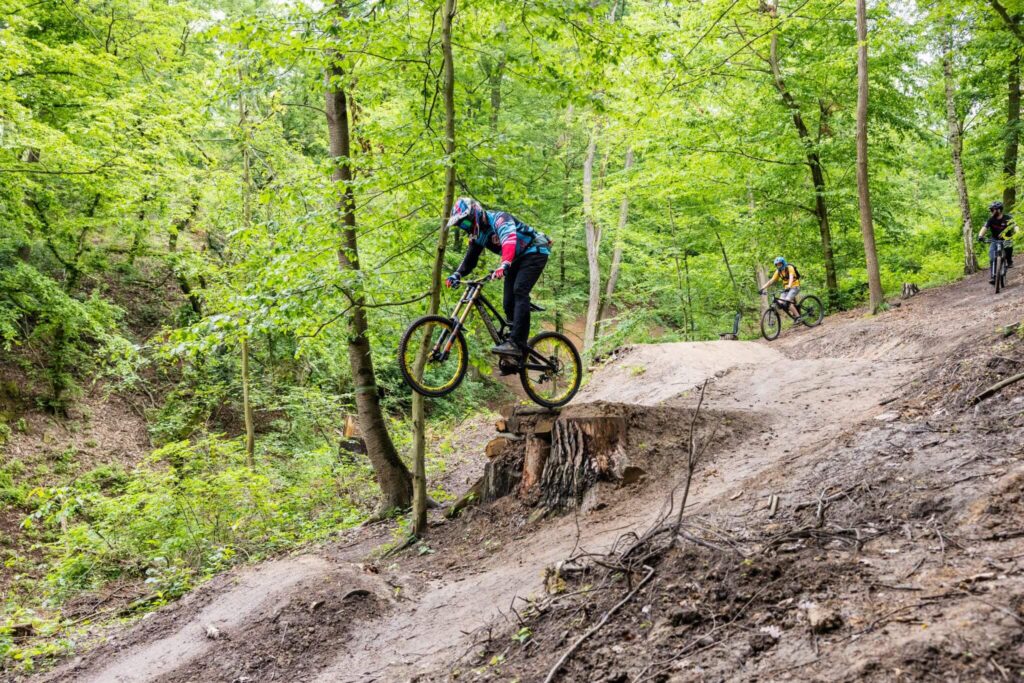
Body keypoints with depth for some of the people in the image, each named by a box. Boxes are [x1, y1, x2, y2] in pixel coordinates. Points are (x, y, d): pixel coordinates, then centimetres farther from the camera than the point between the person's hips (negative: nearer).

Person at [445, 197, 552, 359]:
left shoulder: (498, 219, -25)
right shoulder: (477, 234, 2)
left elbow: (509, 239, -43)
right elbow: (470, 260, 2)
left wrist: (504, 265, -59)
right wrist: (456, 275, -18)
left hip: (534, 253, -9)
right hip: (518, 260, 9)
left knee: (519, 292, -27)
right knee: (508, 303, 0)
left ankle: (516, 343, -35)